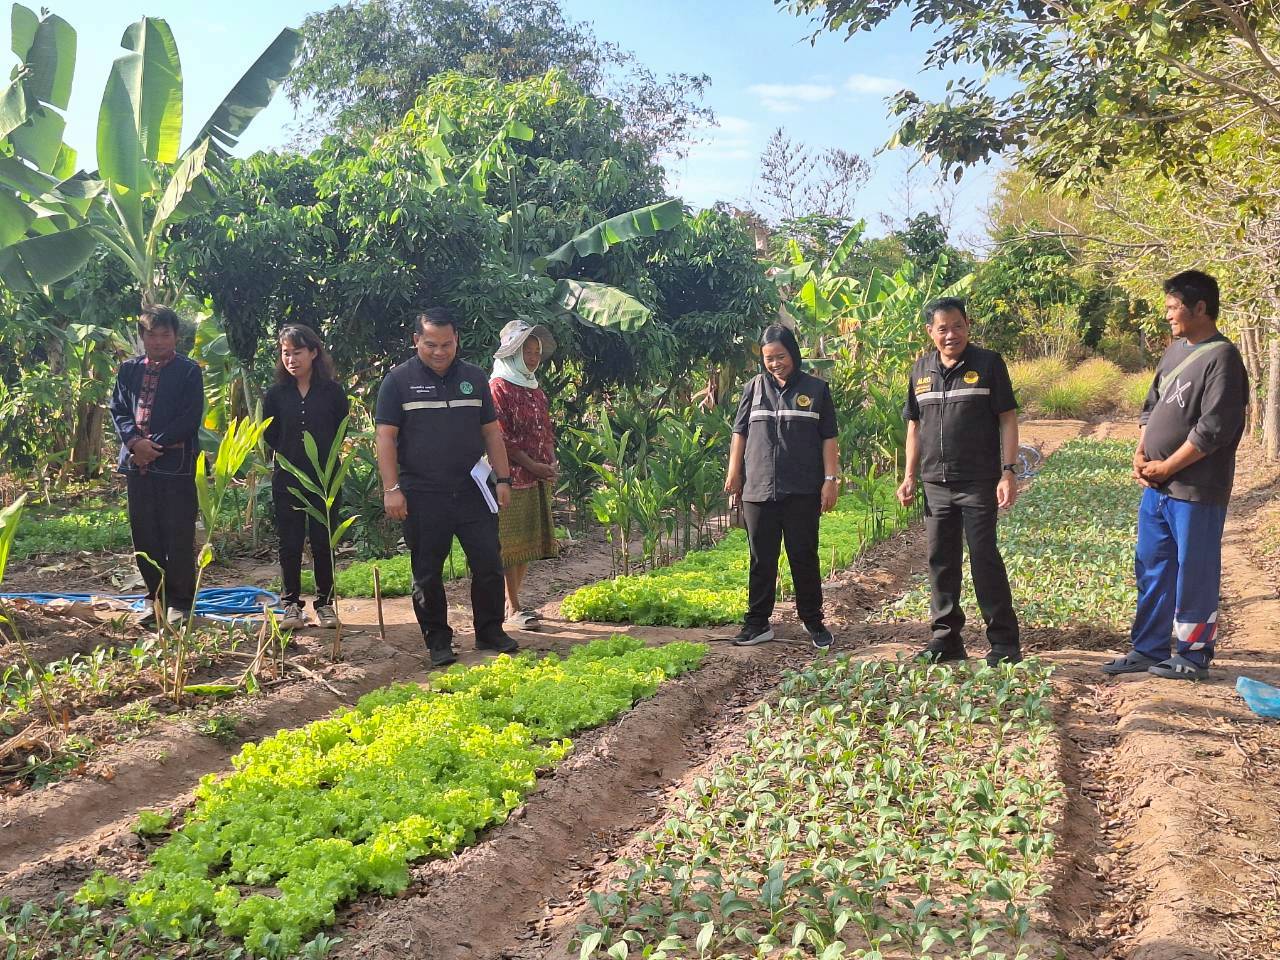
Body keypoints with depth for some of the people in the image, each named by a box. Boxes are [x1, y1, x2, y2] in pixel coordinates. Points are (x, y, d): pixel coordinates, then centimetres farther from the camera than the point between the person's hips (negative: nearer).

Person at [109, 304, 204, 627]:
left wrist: (155, 445, -14)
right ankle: (157, 598, 21)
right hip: (137, 463, 5)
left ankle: (180, 601, 10)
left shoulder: (188, 371, -1)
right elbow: (118, 409, 8)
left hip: (176, 463, -5)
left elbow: (190, 418, -8)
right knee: (145, 536, 9)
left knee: (178, 536, -1)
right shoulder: (129, 369, 13)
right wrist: (135, 442, -10)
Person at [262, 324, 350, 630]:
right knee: (290, 544, 5)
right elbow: (270, 436, 7)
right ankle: (292, 604, 16)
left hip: (325, 479, -1)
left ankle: (325, 603, 16)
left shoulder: (332, 392, -1)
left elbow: (342, 432, 3)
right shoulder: (276, 394, 3)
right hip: (287, 479, 1)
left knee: (323, 543, 4)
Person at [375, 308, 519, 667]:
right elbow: (386, 437, -5)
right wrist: (391, 489, -12)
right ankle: (438, 641, 18)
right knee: (428, 574, 5)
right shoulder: (399, 381, -1)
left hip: (473, 491, 3)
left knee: (489, 564, 3)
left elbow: (492, 432, 12)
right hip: (422, 496, -2)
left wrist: (503, 479, 6)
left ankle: (490, 632, 19)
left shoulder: (475, 378, 9)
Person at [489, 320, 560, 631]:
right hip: (512, 476, -8)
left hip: (538, 478, 8)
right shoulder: (498, 387, -8)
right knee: (510, 544, -3)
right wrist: (531, 465, -15)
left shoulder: (535, 390, 17)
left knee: (529, 542, 11)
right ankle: (512, 609, 3)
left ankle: (514, 602, 21)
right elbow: (501, 436, -14)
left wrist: (551, 463, 4)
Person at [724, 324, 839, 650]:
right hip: (758, 489, 2)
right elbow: (739, 433, 12)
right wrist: (734, 473, 6)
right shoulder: (755, 387, 9)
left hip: (802, 491, -2)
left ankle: (813, 622, 16)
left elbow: (828, 438, 4)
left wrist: (831, 480, -2)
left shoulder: (816, 389, 4)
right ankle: (757, 624, 14)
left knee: (804, 557, 4)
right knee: (761, 560, 7)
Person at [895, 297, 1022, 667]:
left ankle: (1004, 642, 4)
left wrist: (1008, 472, -12)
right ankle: (946, 637, 20)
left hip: (978, 483, -5)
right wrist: (910, 476, 10)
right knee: (941, 561, 9)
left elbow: (1007, 419, -5)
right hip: (936, 484, 5)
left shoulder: (988, 363, -2)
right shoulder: (921, 370, 11)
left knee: (984, 559, -5)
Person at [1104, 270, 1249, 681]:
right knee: (1151, 569, 14)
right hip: (1156, 487, 9)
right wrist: (1140, 454, 3)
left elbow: (1213, 429, -20)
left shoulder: (1222, 358, -14)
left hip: (1196, 491, -8)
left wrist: (1166, 467, -13)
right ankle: (1148, 650, 24)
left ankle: (1194, 655, 16)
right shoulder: (1175, 350, 12)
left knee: (1194, 574, 3)